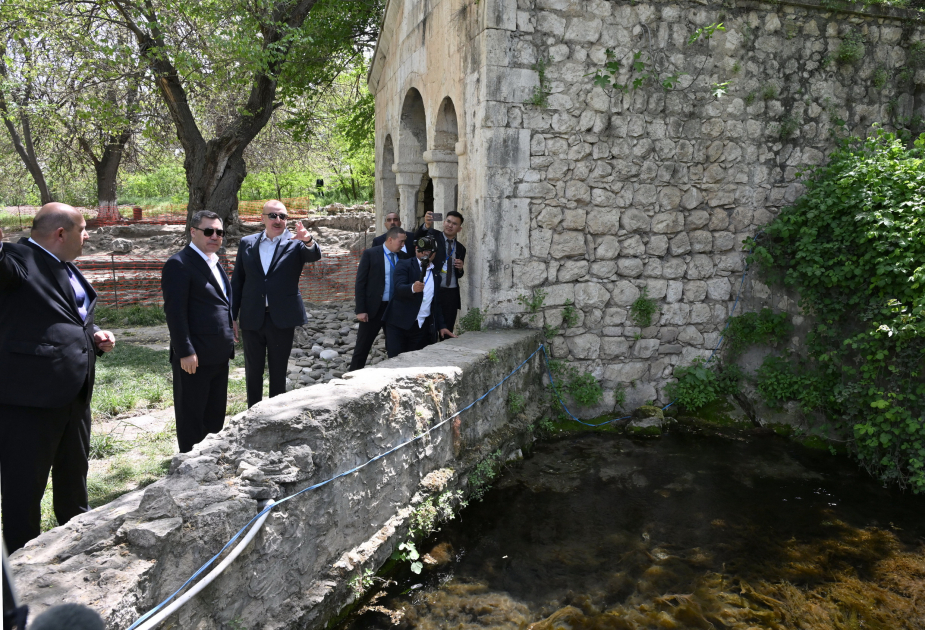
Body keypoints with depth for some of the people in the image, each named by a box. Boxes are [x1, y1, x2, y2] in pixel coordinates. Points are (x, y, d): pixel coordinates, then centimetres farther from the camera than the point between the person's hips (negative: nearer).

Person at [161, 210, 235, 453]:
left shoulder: (214, 263, 15)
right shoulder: (179, 264, -12)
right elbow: (174, 311, -18)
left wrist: (230, 333, 15)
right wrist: (185, 352, -21)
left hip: (219, 355, 9)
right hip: (195, 357, -8)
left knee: (215, 416, 18)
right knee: (191, 417, 6)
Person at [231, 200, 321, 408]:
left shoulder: (294, 242, -1)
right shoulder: (247, 243, 6)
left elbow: (315, 255, -22)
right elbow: (237, 281, 8)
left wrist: (308, 241, -45)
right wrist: (232, 316, 5)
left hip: (281, 319, -2)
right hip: (252, 319, 2)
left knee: (278, 373, 10)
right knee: (253, 372, 12)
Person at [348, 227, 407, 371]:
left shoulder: (402, 257, 6)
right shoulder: (370, 254, -5)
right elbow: (360, 283, -6)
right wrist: (360, 310, -11)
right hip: (373, 308, -4)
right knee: (362, 346, 3)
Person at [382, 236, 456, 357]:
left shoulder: (436, 274, 17)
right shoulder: (404, 265, 1)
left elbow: (436, 303, 22)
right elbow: (399, 287, -16)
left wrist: (441, 326, 15)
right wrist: (412, 288, -37)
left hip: (422, 327, 4)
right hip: (399, 324, -4)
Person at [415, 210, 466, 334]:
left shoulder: (460, 248, 15)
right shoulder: (433, 236, 2)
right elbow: (417, 238, -20)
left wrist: (460, 268, -1)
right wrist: (427, 225, -40)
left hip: (451, 295, 4)